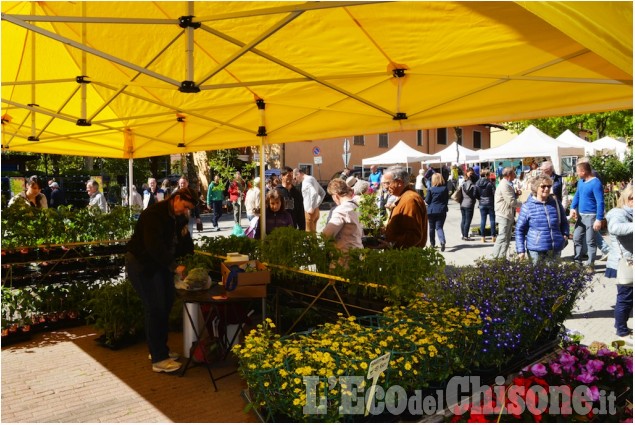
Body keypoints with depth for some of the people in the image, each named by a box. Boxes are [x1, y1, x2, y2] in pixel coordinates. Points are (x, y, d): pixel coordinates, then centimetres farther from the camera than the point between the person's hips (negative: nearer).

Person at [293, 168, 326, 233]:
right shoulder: (311, 178, 13)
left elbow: (314, 193, -31)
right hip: (316, 209, 9)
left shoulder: (306, 181, -16)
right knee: (313, 232, 16)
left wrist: (312, 208, -22)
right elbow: (323, 193, 19)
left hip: (310, 211, -9)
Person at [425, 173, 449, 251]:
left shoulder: (431, 189, -11)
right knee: (439, 227, 2)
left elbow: (427, 201, -7)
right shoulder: (445, 188, -3)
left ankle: (432, 243, 25)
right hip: (442, 211, 2)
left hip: (431, 211, -2)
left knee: (432, 228, 14)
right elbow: (447, 199, 5)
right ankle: (442, 241, -23)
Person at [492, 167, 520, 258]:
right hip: (504, 215, -11)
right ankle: (497, 258, -3)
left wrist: (516, 193, 3)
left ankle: (502, 257, 24)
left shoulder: (508, 184, 14)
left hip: (508, 215, 11)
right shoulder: (504, 185, -19)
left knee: (507, 238, 16)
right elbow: (511, 202, -22)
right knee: (502, 238, -7)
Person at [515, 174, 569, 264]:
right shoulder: (527, 206, -4)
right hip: (536, 251, -4)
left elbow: (564, 222, 21)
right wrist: (521, 250, -7)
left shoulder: (555, 203, 7)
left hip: (556, 250, 4)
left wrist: (565, 235, 2)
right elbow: (519, 230, -2)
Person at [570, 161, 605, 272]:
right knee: (577, 238, 13)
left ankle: (590, 264, 9)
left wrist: (599, 219, -24)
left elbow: (600, 202, -20)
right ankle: (577, 261, 24)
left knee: (590, 241, 0)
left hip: (591, 216, -8)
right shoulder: (581, 181, 7)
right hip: (580, 215, 8)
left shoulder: (596, 183, -18)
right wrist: (573, 208, 1)